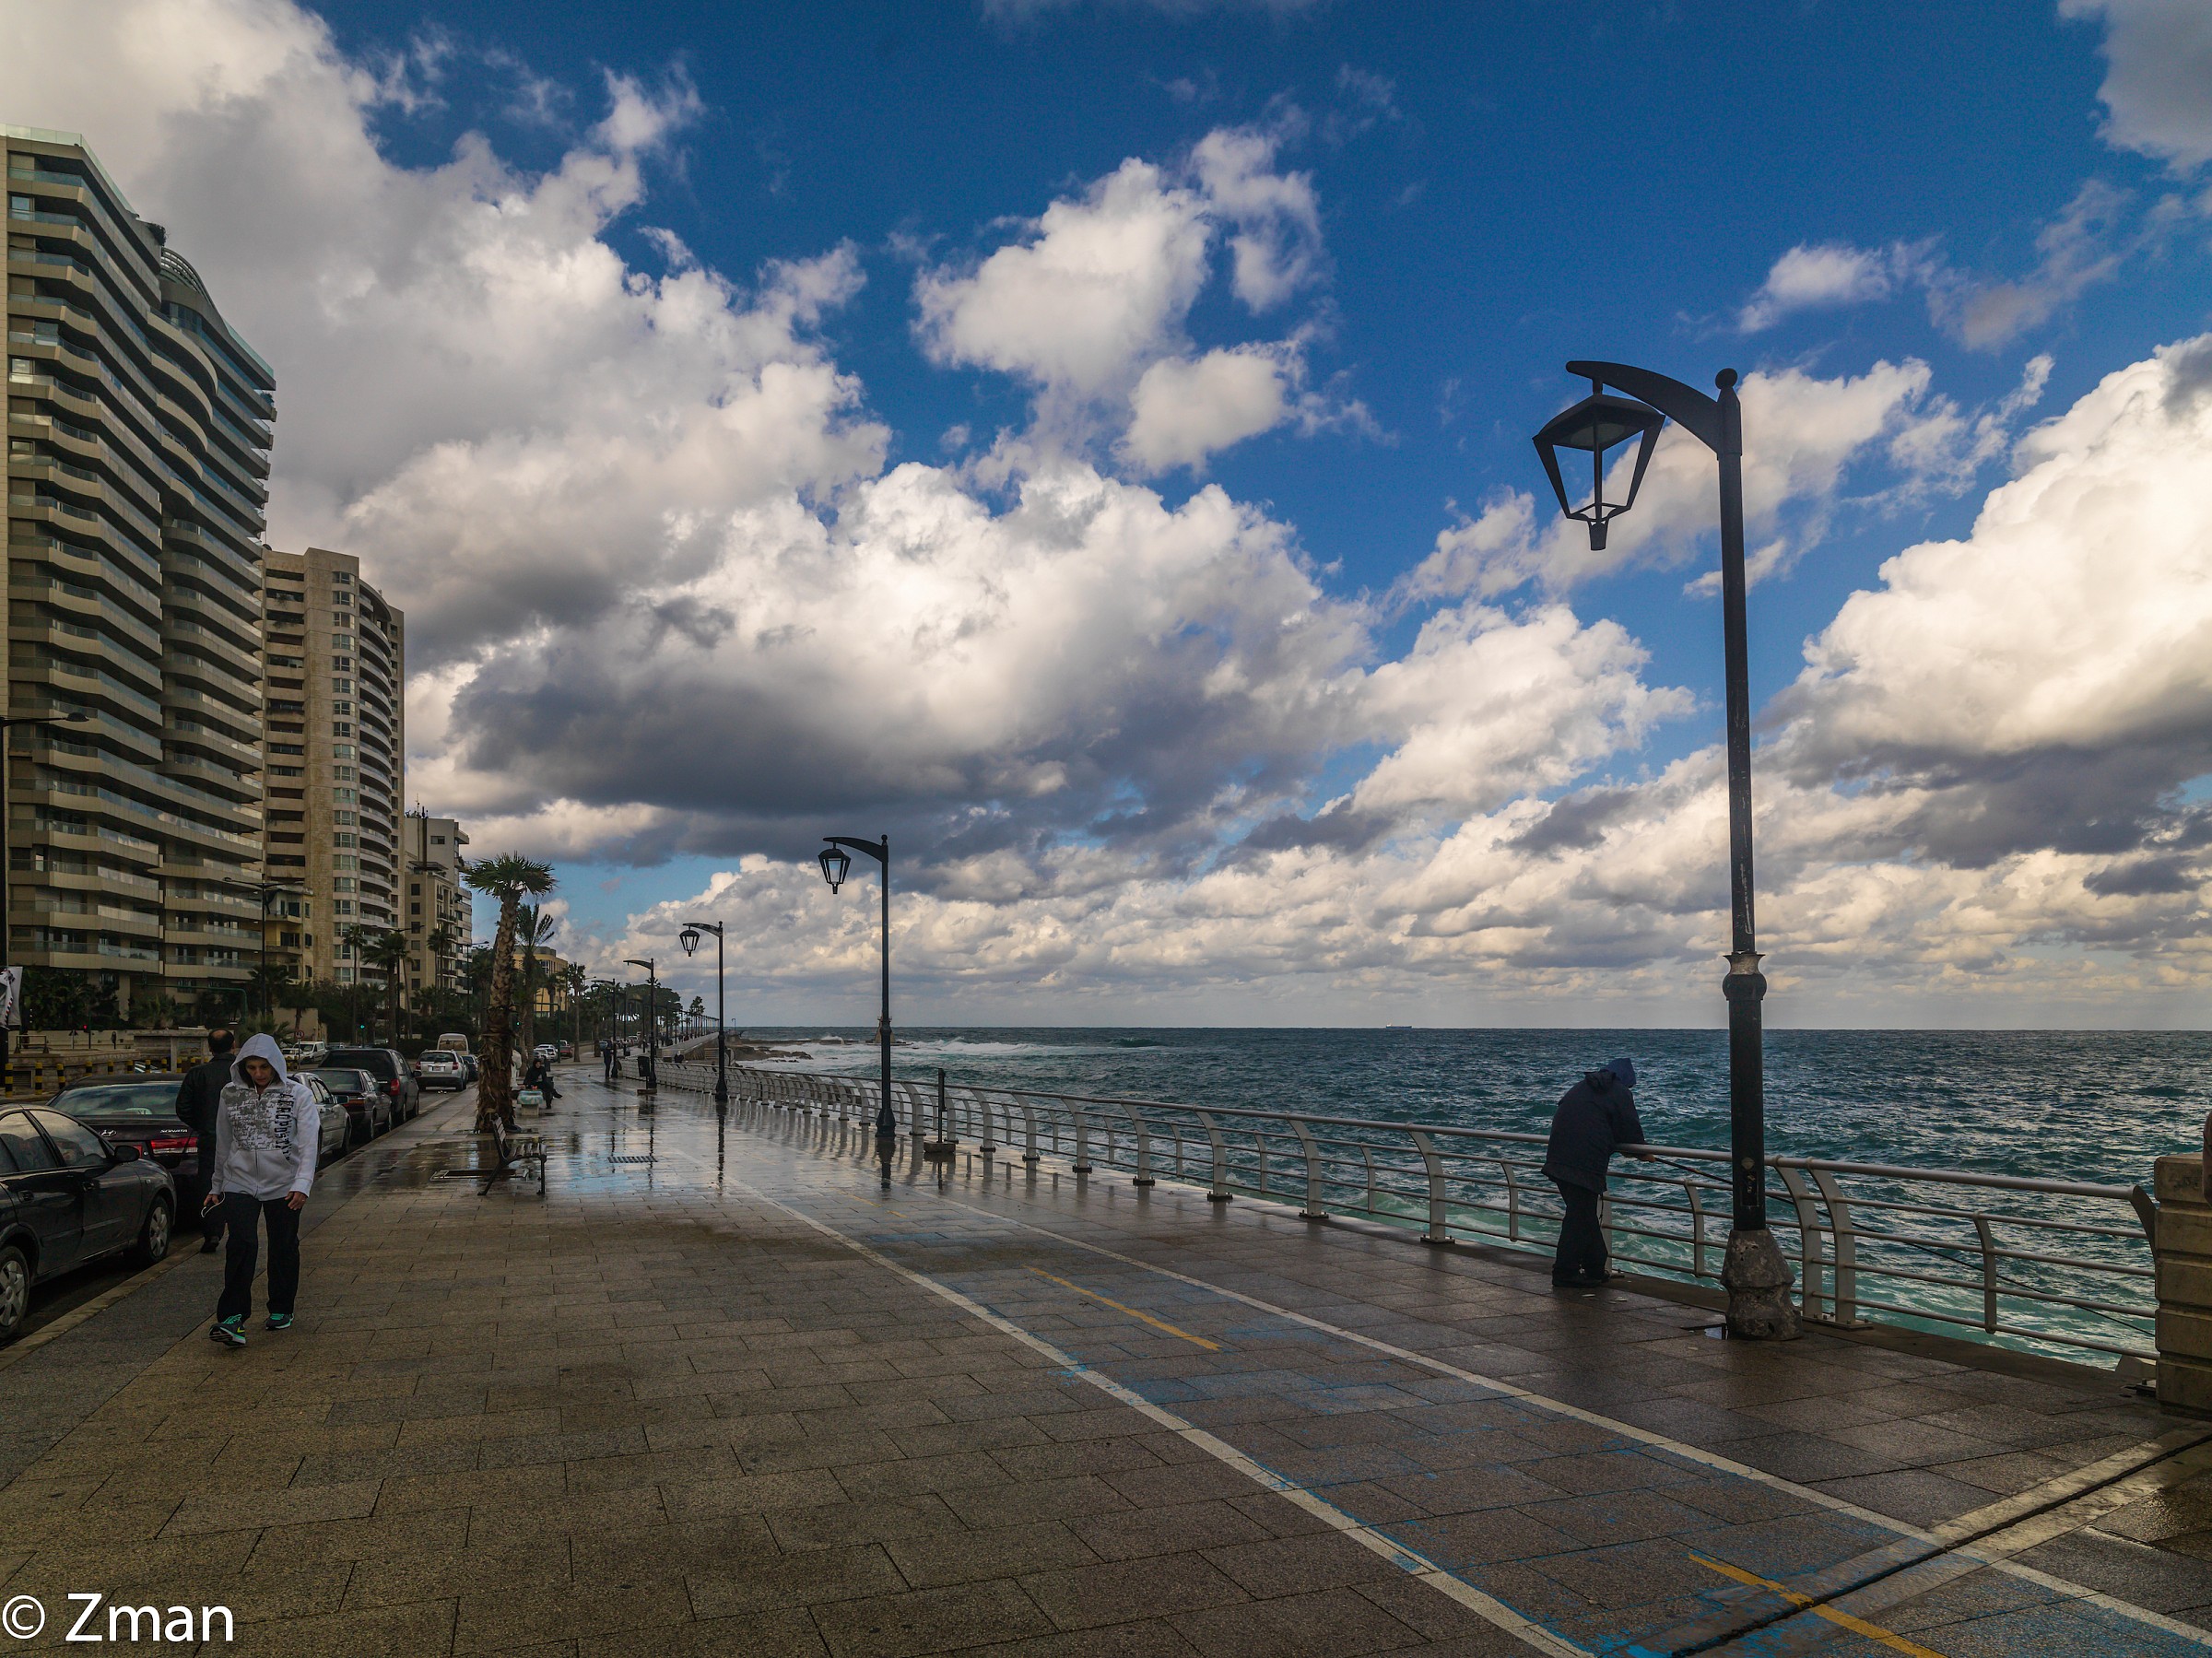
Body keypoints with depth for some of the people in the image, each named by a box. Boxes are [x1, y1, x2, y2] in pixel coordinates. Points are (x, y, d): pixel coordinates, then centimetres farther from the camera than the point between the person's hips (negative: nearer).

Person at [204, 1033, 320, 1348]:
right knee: (242, 1245, -14)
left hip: (283, 1185, -1)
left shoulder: (297, 1094, -6)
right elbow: (223, 1144, 13)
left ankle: (281, 1310, 25)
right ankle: (232, 1319, -13)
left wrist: (302, 1184, -22)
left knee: (284, 1248, 7)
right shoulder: (231, 1094, 4)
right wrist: (217, 1186, 16)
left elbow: (308, 1144, -11)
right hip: (240, 1183, 1)